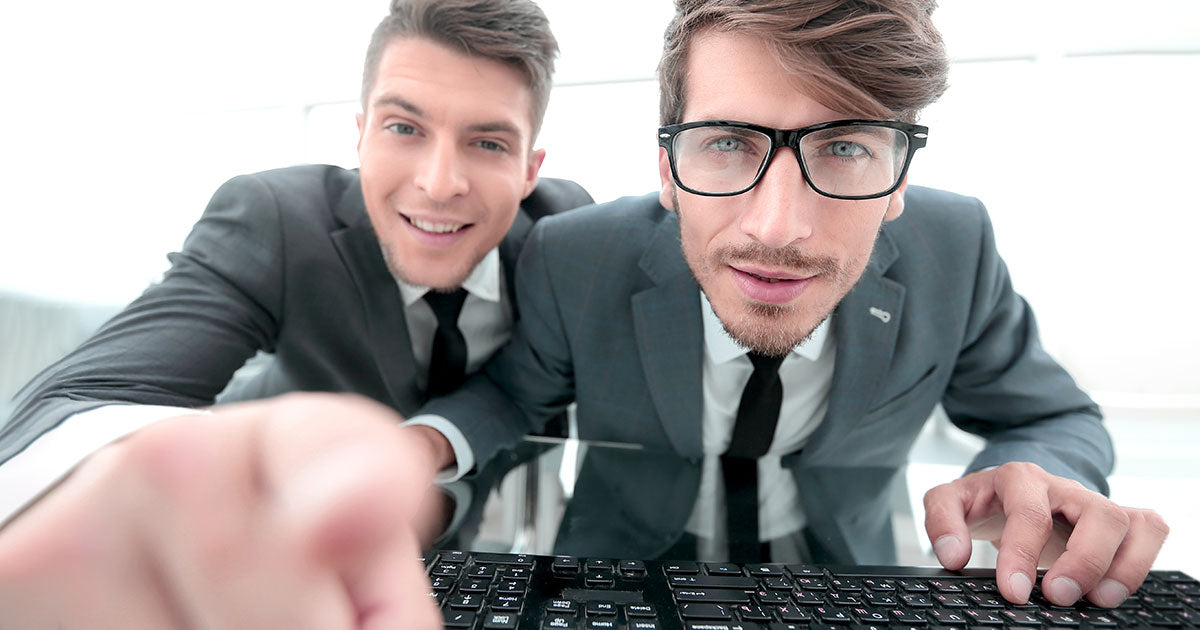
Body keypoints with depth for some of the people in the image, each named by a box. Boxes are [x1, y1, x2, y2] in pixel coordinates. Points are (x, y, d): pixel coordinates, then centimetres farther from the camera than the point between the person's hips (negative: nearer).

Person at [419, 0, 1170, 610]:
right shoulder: (569, 261, -22)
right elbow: (510, 392, -5)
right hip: (627, 586, -1)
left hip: (846, 577, 2)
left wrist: (1042, 485, -26)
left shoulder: (954, 252, -19)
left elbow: (1053, 420, -4)